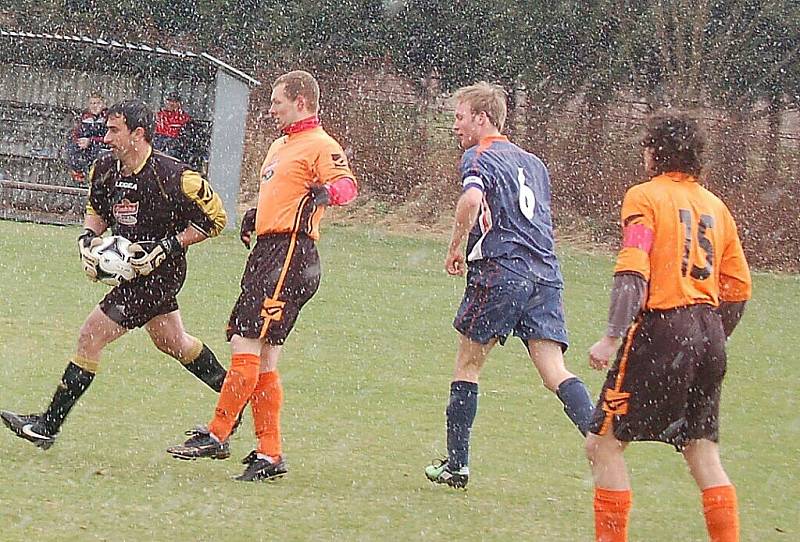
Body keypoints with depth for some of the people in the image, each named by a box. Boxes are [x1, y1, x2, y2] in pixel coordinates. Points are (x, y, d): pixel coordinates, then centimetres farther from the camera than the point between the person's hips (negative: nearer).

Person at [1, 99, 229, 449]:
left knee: (90, 338, -9)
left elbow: (213, 219, -13)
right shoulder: (105, 170, -2)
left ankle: (48, 425, -2)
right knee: (172, 342, 24)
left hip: (159, 273, -9)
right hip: (132, 269, 9)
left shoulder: (173, 177, -23)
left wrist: (167, 248, -19)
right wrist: (87, 238, -4)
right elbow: (97, 209, 17)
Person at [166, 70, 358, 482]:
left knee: (246, 346, -12)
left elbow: (347, 185, -23)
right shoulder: (280, 147, 25)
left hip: (290, 254, -10)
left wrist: (326, 192, -43)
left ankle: (216, 436, -8)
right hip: (266, 251, 10)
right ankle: (270, 454, 8)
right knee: (262, 361, 7)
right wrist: (255, 215, 22)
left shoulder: (320, 146, -6)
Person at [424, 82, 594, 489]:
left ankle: (456, 464, 13)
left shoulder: (479, 157, -1)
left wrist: (456, 247, -10)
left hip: (500, 272, -6)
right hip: (545, 273, 6)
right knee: (555, 372, -2)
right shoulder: (533, 163, 22)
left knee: (468, 363, 10)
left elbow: (471, 200, -22)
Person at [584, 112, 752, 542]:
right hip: (708, 333, 7)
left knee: (603, 444, 0)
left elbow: (633, 274, -15)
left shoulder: (645, 197, -3)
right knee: (703, 452, 11)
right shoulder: (715, 206, 15)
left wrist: (612, 338, -18)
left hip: (661, 329, -7)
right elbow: (738, 289, 15)